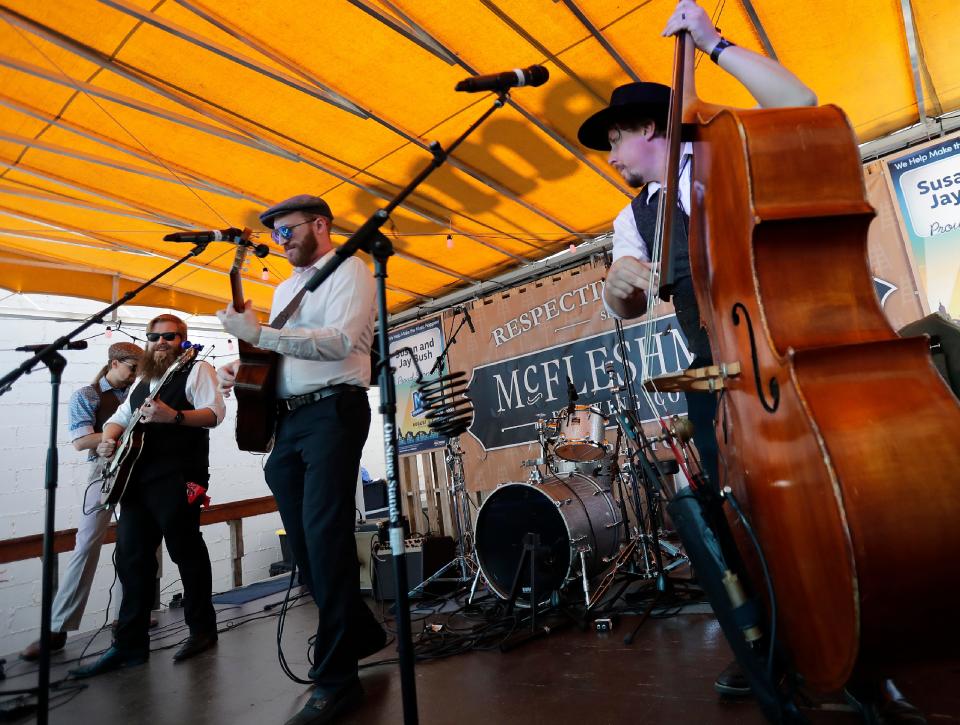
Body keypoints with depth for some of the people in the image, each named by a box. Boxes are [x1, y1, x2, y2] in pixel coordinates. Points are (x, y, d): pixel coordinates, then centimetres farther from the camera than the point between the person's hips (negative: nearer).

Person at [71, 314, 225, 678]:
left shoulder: (196, 369, 0)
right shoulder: (142, 381, 24)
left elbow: (215, 412, -13)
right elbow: (118, 418, 28)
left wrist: (173, 416, -29)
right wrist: (108, 440, 6)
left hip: (177, 478, -7)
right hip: (136, 479, 8)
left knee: (186, 552, -1)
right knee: (131, 558, 7)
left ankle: (202, 629, 13)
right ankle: (130, 643, 16)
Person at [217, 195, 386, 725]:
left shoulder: (348, 270, -1)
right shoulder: (285, 288, 24)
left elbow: (340, 341, -18)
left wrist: (258, 333, -21)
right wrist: (242, 368, 5)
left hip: (333, 411, -8)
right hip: (288, 418, 8)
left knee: (324, 533, -11)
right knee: (303, 539, 9)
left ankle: (335, 680, 0)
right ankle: (360, 634, 27)